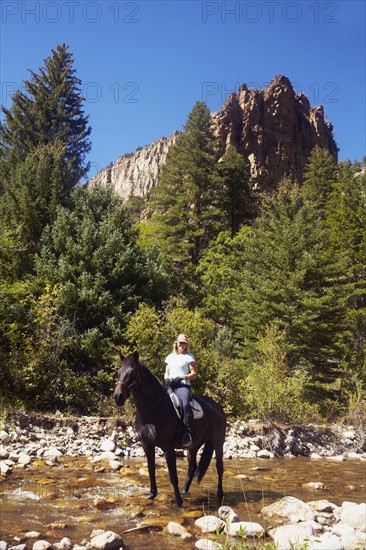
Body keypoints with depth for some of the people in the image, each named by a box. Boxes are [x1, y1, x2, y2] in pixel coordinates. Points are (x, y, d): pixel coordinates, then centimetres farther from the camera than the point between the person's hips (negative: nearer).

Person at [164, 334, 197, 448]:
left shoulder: (189, 356, 10)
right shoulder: (170, 357, 23)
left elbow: (194, 374, 3)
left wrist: (181, 377, -12)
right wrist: (167, 379, 2)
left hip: (183, 385, -5)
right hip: (170, 386, 5)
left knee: (185, 404, -33)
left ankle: (187, 433, -36)